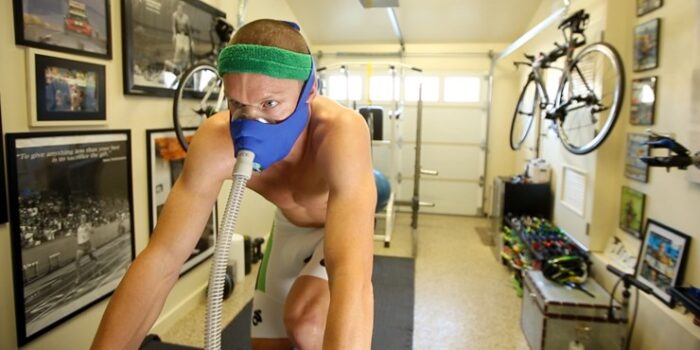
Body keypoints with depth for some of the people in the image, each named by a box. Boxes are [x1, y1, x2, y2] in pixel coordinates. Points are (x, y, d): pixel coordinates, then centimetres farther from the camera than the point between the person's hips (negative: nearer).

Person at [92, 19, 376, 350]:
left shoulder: (341, 133, -42)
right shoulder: (215, 142, -31)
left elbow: (352, 276, -53)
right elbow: (161, 259, -31)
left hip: (345, 225, -3)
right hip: (290, 226, 3)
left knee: (306, 321, -28)